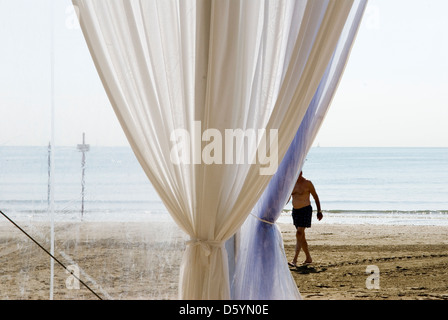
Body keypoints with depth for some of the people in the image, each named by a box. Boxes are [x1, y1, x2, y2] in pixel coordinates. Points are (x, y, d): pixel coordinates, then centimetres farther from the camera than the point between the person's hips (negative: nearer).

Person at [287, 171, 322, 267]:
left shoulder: (307, 183, -9)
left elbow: (315, 197, -1)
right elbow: (287, 198, 15)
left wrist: (319, 211, 0)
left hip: (305, 210, -7)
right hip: (295, 210, 7)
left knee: (299, 234, -16)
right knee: (301, 236, 11)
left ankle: (294, 261, -23)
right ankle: (308, 258, 25)